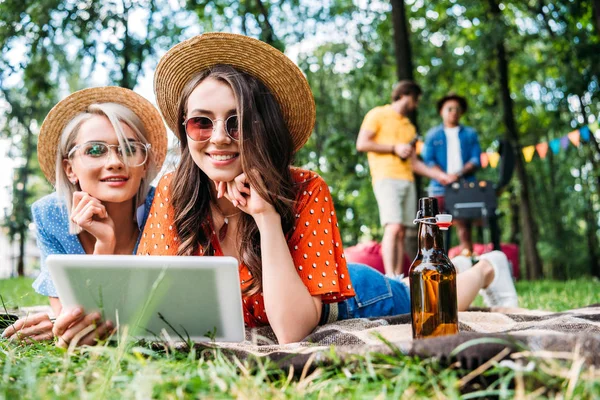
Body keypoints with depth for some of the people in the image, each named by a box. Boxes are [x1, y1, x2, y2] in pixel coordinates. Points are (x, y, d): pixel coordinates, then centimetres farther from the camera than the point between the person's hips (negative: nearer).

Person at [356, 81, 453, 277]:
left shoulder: (409, 127, 27)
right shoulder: (378, 115, 6)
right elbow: (361, 144, -5)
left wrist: (438, 175, 14)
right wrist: (394, 148, -6)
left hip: (407, 181, 7)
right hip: (386, 178, -7)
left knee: (402, 232, 1)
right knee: (393, 227, -19)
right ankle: (390, 276, -23)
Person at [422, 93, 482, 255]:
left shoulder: (470, 134, 16)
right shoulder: (433, 134, 12)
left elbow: (476, 159, 6)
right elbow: (428, 160, 2)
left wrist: (459, 174, -12)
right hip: (440, 188, -1)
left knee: (464, 228, -2)